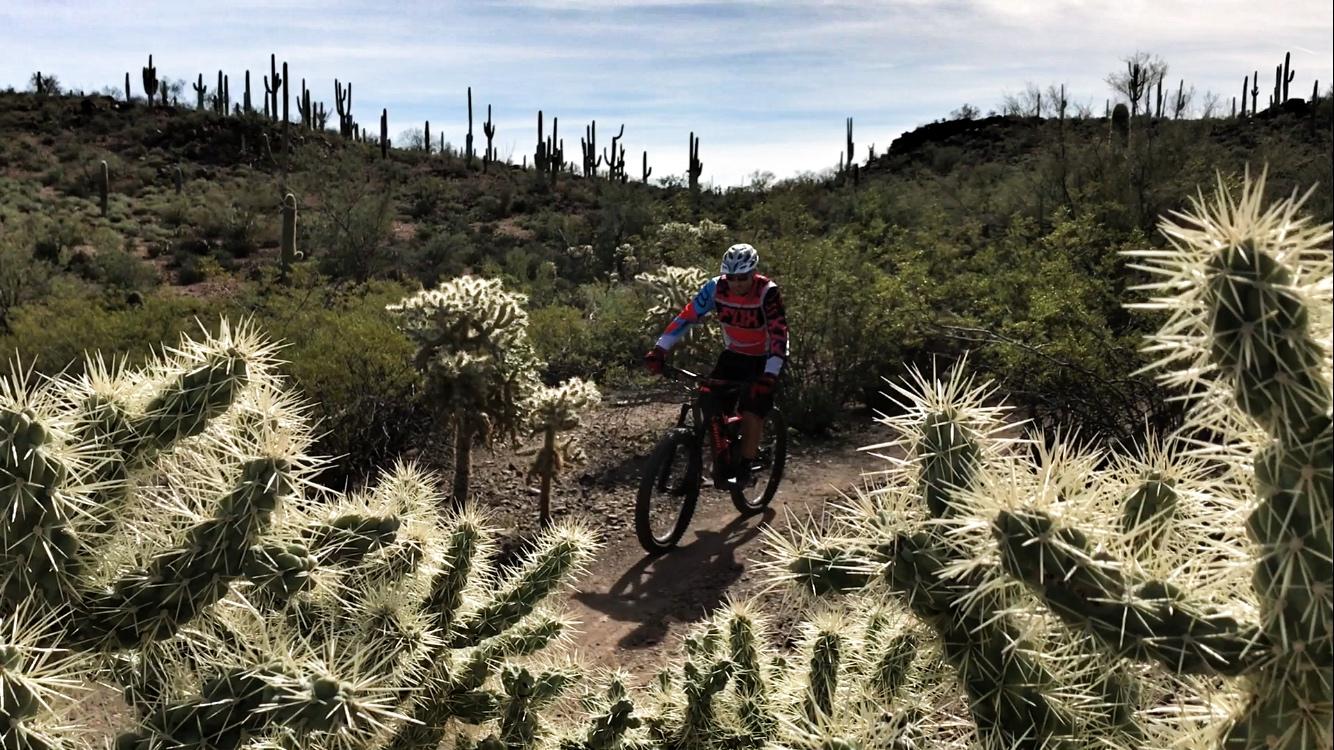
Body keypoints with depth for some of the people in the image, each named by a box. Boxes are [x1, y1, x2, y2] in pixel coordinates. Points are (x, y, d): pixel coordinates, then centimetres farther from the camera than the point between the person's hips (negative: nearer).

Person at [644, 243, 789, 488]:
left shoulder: (767, 292, -27)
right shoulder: (716, 288, -17)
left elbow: (779, 334, -34)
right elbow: (686, 317, -18)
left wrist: (770, 376, -46)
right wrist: (659, 351, -28)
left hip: (764, 360, -3)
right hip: (734, 355, 4)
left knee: (753, 407, -21)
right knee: (710, 399, -16)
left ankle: (745, 467, -2)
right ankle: (722, 464, -4)